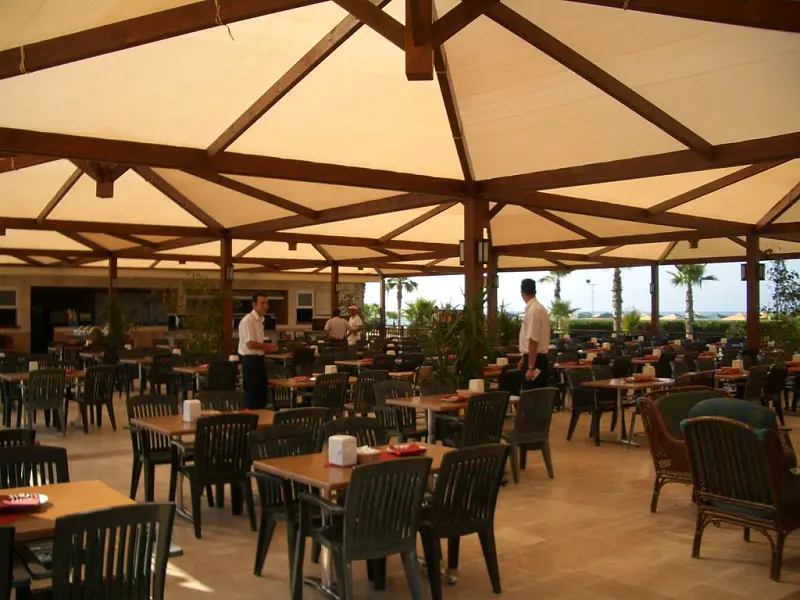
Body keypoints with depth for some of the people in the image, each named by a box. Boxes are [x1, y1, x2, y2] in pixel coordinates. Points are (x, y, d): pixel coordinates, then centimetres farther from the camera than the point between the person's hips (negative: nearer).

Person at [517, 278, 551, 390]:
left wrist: (530, 367, -22)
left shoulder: (533, 310, -19)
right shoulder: (537, 308, 10)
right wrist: (524, 358, 27)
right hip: (537, 358, 9)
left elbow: (533, 341, -22)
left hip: (535, 360, -9)